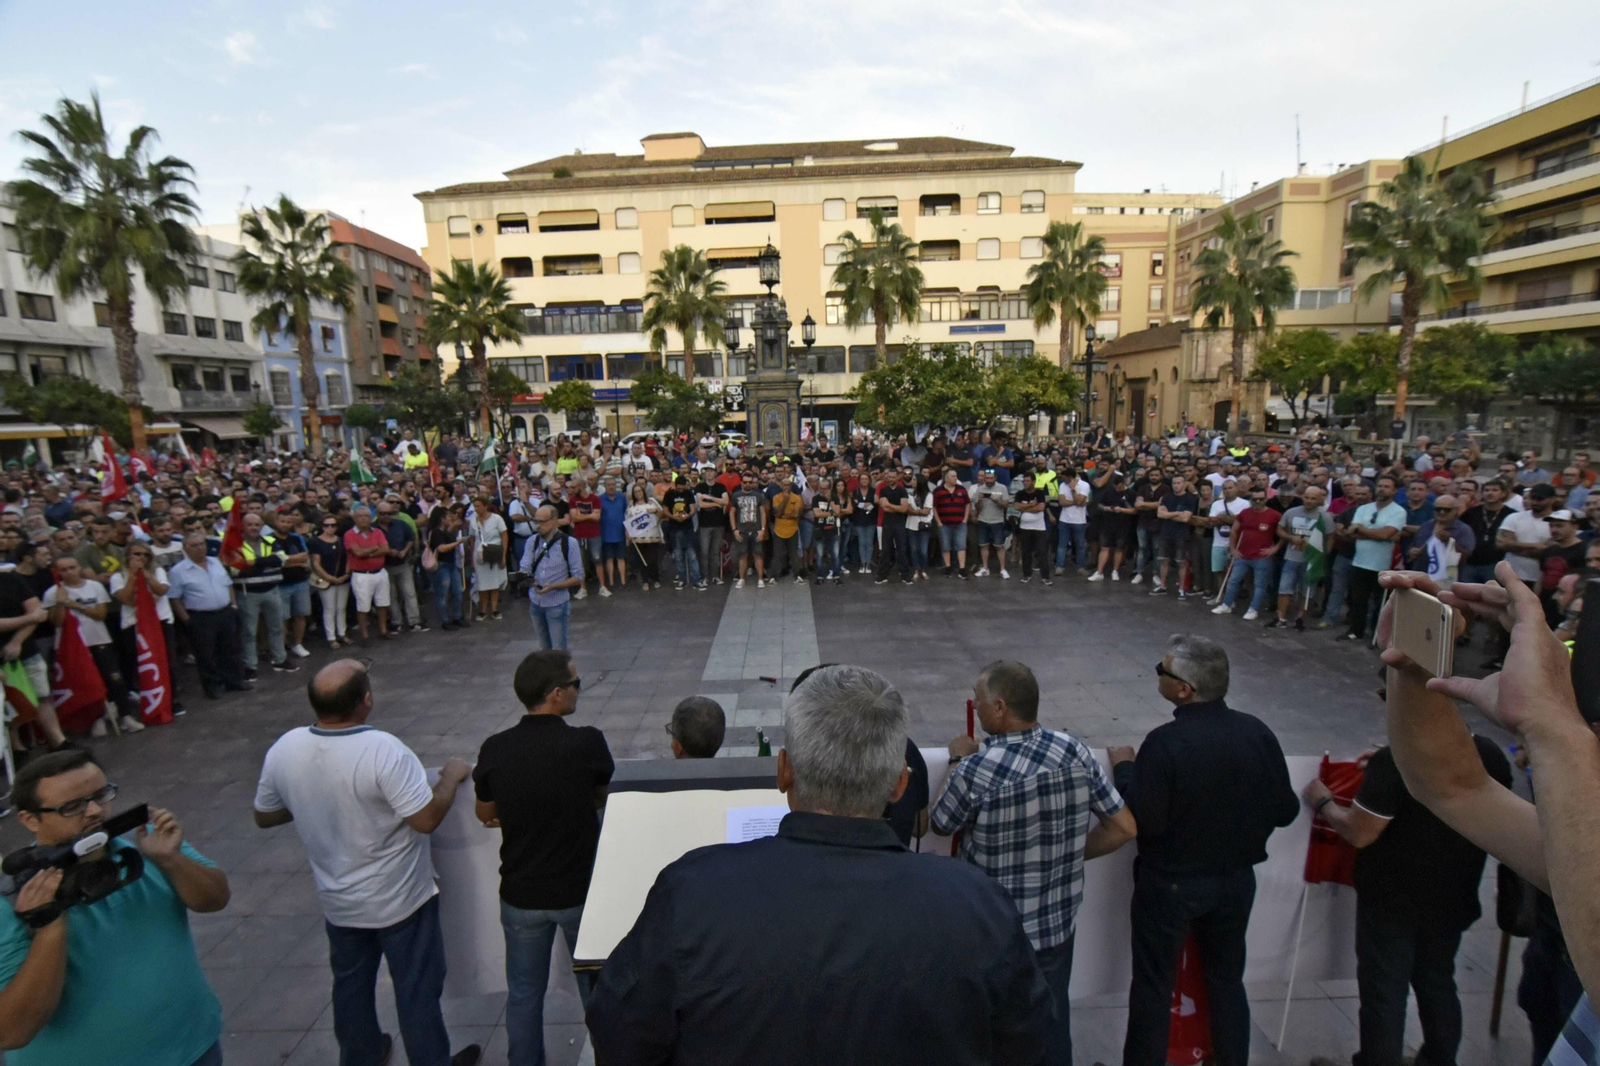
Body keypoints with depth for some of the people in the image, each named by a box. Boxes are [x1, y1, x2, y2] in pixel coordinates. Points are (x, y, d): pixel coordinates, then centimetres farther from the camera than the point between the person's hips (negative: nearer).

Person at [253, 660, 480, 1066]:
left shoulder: (283, 749, -14)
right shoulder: (384, 750, -32)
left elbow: (264, 816, 2)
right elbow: (427, 819, -28)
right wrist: (451, 776, -12)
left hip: (338, 900, 6)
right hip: (400, 899, -5)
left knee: (350, 985, 28)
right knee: (417, 989, 15)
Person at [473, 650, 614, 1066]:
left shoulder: (494, 750, -15)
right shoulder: (587, 743, -24)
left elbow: (485, 815, 3)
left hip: (521, 894, 2)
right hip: (582, 890, -2)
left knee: (523, 993, 23)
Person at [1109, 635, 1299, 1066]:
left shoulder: (1165, 742, -28)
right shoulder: (1258, 733, -12)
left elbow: (1142, 821, -24)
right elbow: (1286, 811, -2)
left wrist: (1124, 768, -10)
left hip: (1170, 884, -5)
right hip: (1237, 880, 5)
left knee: (1153, 985, 14)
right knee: (1227, 978, 25)